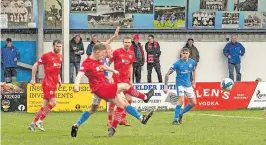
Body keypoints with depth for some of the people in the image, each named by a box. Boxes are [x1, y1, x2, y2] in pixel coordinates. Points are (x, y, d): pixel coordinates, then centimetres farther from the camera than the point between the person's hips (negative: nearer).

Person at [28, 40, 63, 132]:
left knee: (45, 105, 7)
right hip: (47, 82, -7)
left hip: (53, 84, 7)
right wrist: (33, 79, -4)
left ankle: (33, 124, 13)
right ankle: (39, 121, -7)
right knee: (53, 102, -17)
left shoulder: (60, 57, 13)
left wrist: (59, 79, 16)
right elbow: (35, 66, -2)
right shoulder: (46, 56, -8)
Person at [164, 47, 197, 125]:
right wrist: (166, 86, -19)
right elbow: (167, 74, -14)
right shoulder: (177, 63, -17)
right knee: (181, 100, -23)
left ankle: (180, 114, 24)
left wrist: (194, 81, 17)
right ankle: (175, 119, -17)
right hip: (180, 84, -6)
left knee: (193, 103, 5)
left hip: (188, 85, 6)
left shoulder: (192, 62, -2)